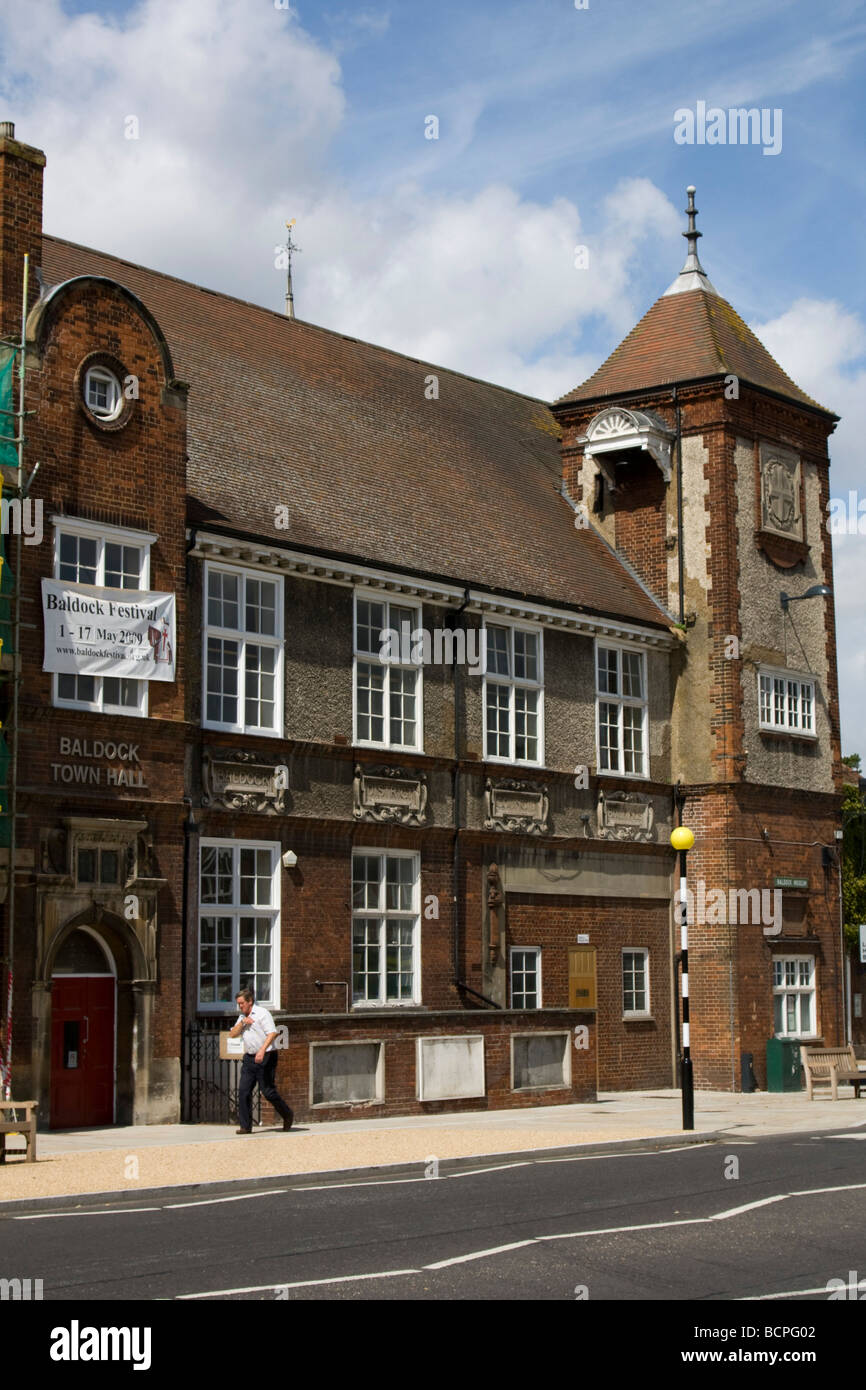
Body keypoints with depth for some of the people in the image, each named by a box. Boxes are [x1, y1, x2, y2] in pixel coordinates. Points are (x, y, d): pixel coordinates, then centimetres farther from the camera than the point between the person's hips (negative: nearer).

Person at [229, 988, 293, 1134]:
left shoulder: (262, 1013, -8)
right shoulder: (242, 1017, 17)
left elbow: (272, 1033, -18)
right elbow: (232, 1034, 11)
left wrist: (262, 1050, -30)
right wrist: (242, 1022, -5)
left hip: (265, 1057, -7)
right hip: (249, 1058, 7)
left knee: (268, 1091, -6)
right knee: (243, 1091, -3)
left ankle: (287, 1115, 16)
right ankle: (245, 1126, -1)